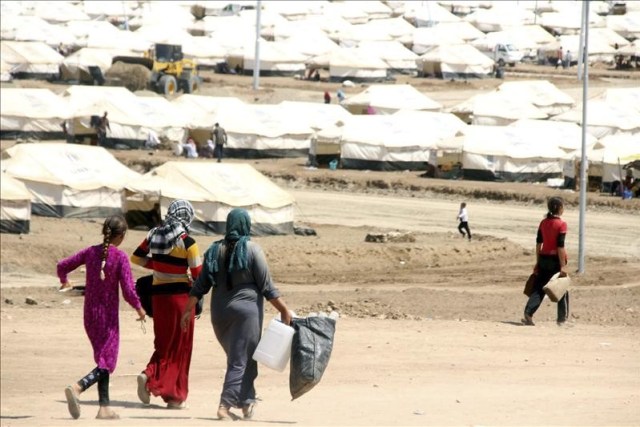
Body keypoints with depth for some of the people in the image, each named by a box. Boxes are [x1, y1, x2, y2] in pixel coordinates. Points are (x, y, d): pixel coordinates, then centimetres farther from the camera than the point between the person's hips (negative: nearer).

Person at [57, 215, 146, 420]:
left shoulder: (90, 252, 0)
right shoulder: (120, 257, -14)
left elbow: (62, 266, 5)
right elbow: (128, 292, -17)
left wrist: (64, 281, 28)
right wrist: (139, 308, 2)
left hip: (90, 315, 6)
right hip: (108, 316, -6)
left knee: (103, 359, 17)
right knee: (106, 363, -3)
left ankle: (104, 407, 15)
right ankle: (77, 387, -28)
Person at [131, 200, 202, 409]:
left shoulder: (154, 235, 2)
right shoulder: (187, 242, -13)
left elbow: (136, 258, 14)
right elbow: (198, 274, -11)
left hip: (158, 294, 5)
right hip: (180, 295, -5)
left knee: (164, 343, 16)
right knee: (180, 347, 5)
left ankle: (149, 375, -11)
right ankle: (175, 397, 8)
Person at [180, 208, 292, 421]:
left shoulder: (215, 250, 5)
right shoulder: (251, 250, -8)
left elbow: (200, 285, 6)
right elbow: (267, 287, -8)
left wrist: (188, 310, 12)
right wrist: (284, 310, -3)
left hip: (220, 312, 5)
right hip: (246, 310, -5)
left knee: (238, 357, 19)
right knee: (241, 361, -2)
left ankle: (247, 402, 22)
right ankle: (225, 405, -11)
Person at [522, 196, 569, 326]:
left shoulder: (543, 223, 5)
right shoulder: (561, 224, -12)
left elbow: (538, 243, 8)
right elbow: (560, 246, -16)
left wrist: (538, 262, 15)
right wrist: (563, 266, -14)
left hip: (544, 258, 5)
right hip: (556, 259, -5)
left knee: (539, 287, 5)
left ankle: (528, 313, -12)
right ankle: (562, 318, 15)